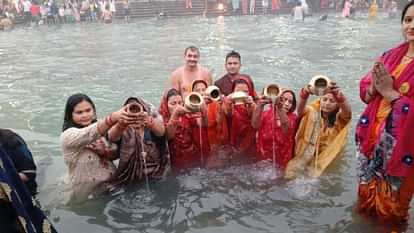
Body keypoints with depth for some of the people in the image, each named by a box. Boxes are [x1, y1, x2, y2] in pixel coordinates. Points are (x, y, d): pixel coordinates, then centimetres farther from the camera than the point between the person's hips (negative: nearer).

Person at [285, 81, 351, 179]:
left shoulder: (340, 118, -4)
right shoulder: (312, 113, -2)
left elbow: (347, 112, -27)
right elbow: (300, 109, -24)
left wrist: (340, 96, -50)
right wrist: (305, 93, -48)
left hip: (329, 159, 0)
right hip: (306, 157, 1)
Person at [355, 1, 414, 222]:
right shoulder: (390, 55, 4)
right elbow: (365, 91, 7)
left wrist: (390, 92, -18)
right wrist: (374, 87, -14)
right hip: (372, 136, 5)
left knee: (390, 205, 11)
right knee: (367, 194, 22)